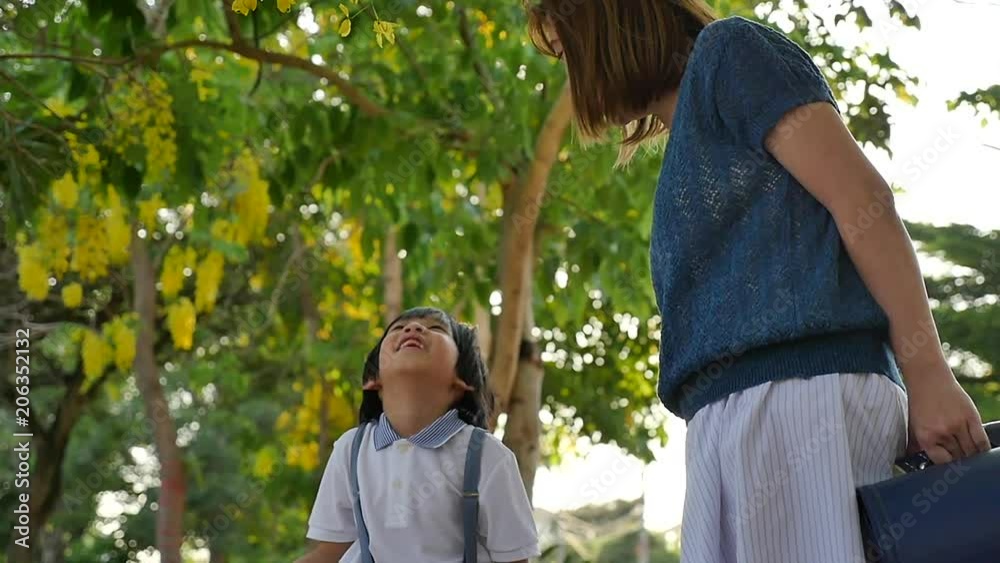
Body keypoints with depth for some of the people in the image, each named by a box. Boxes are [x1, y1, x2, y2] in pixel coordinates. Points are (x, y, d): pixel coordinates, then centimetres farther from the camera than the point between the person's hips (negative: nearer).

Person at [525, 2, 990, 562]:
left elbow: (863, 198, -4)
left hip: (798, 390, -8)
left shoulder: (727, 49, 7)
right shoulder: (694, 143, 32)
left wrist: (930, 377, -13)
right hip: (737, 414, 8)